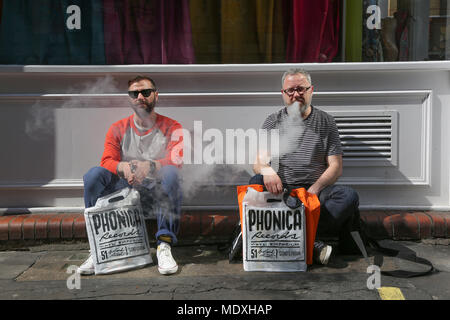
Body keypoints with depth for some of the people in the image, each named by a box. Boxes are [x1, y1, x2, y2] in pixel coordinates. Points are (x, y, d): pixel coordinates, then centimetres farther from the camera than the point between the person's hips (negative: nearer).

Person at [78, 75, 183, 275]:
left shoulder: (171, 127, 4)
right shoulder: (118, 129, 10)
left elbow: (176, 161, -12)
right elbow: (107, 161, -3)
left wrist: (150, 166, -34)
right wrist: (123, 167, -29)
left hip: (158, 192, -2)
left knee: (171, 174, -34)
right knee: (94, 175, -24)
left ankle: (164, 246, -34)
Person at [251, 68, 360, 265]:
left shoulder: (325, 122, 12)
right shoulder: (273, 121, 13)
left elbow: (336, 166, 5)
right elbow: (258, 162, 6)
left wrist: (314, 189, -13)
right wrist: (266, 170, -21)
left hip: (315, 191, 0)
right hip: (279, 190, 0)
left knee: (349, 196, -28)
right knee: (256, 182, -33)